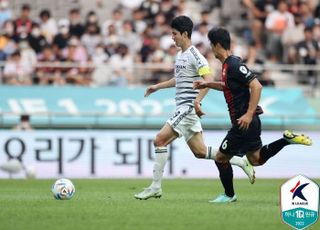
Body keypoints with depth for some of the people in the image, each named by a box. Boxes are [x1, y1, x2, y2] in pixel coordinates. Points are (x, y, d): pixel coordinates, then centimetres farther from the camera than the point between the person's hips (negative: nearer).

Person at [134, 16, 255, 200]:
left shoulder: (194, 55, -12)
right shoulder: (180, 55, 16)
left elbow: (209, 79, -23)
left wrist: (197, 101, -32)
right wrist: (158, 86, 30)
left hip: (188, 108, -10)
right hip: (182, 108, 10)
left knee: (160, 140, -13)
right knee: (200, 152, 9)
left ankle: (156, 187, -9)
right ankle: (241, 162, 17)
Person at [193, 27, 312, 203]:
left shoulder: (234, 65, -20)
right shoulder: (227, 65, 10)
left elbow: (256, 86, -27)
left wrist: (249, 115, -29)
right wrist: (208, 84, 20)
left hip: (245, 122, -10)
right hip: (242, 121, 10)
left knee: (221, 157, 2)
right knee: (256, 159, 18)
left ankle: (229, 195, 17)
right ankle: (287, 139, 12)